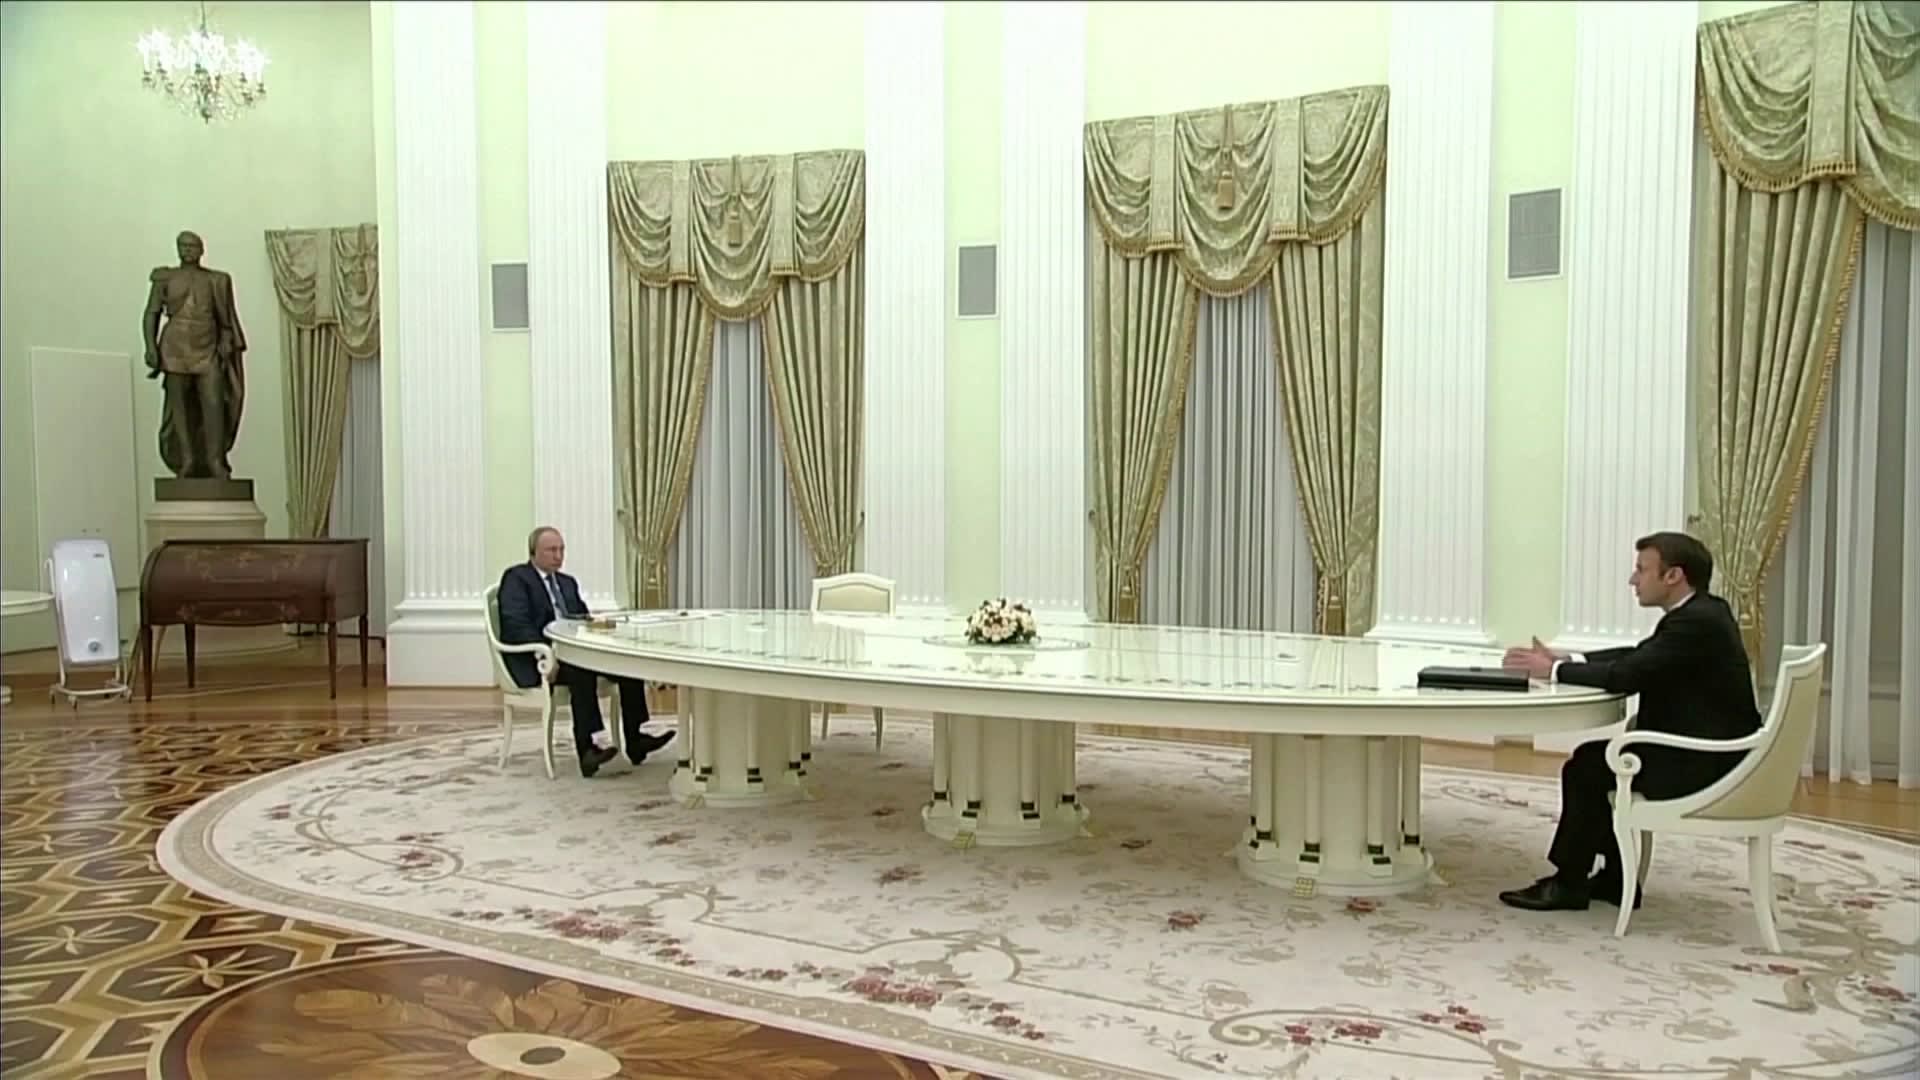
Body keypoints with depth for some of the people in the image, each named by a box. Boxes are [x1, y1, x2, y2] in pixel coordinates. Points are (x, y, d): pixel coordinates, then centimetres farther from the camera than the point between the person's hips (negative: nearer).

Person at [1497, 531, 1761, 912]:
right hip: (1705, 750, 10)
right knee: (1595, 757, 15)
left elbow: (1627, 676, -26)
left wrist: (1555, 671, -13)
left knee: (1584, 768, -7)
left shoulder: (1696, 622, -22)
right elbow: (1637, 656, 15)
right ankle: (1616, 876, 18)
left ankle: (1569, 882, 7)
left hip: (1704, 763, -10)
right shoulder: (1702, 612, 10)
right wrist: (1565, 659, 7)